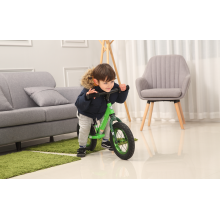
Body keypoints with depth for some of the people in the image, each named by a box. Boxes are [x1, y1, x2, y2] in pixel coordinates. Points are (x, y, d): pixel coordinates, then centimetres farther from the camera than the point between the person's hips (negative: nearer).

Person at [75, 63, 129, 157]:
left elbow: (120, 100, -7)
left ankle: (105, 141, 21)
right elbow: (79, 105, -40)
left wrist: (123, 91, -27)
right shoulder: (89, 90, -39)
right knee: (84, 127, -18)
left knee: (108, 121, -7)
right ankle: (82, 147, 6)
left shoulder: (114, 87, -23)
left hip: (102, 112, 5)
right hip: (86, 113, -5)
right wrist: (86, 96, -59)